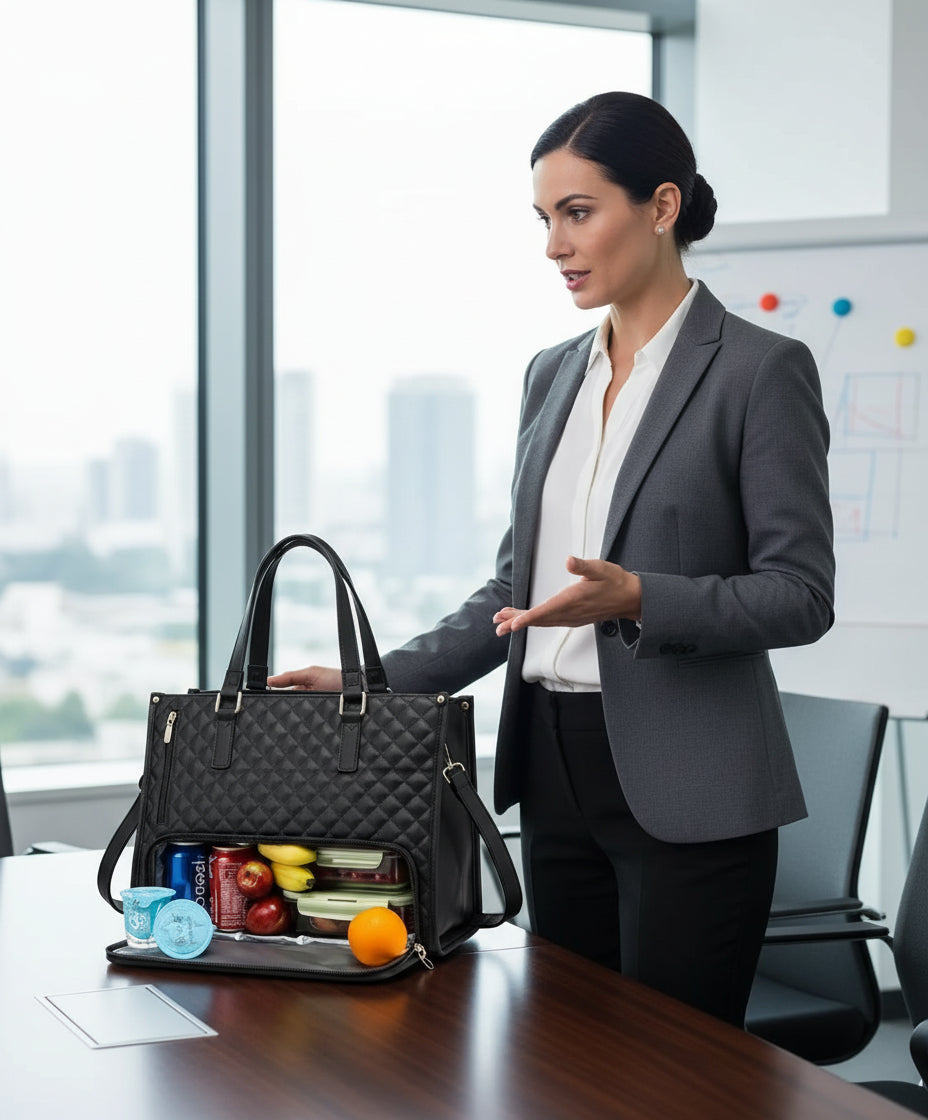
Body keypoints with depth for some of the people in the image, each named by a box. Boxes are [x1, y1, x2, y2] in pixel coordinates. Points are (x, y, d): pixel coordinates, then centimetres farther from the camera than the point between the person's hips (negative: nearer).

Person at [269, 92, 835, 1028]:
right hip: (556, 772, 6)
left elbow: (801, 593, -10)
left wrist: (638, 598, -24)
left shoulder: (762, 370, -7)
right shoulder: (552, 374, 13)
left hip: (686, 788, -6)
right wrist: (376, 681, 7)